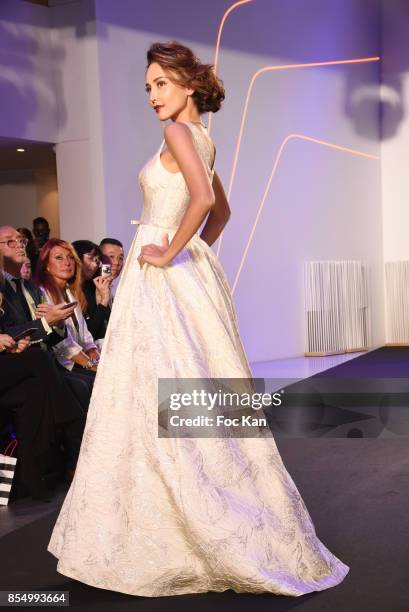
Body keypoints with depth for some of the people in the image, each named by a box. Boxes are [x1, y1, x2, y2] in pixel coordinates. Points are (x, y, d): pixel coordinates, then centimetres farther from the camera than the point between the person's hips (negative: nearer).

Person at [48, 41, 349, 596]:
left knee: (162, 400, -6)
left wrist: (169, 253, -19)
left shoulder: (180, 133, -11)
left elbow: (203, 199, -28)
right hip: (190, 271, 9)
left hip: (164, 278, -9)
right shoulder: (202, 140, 17)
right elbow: (222, 209, 28)